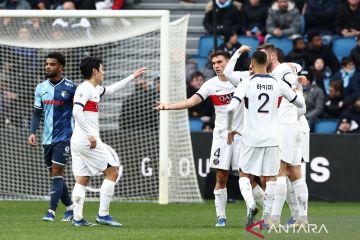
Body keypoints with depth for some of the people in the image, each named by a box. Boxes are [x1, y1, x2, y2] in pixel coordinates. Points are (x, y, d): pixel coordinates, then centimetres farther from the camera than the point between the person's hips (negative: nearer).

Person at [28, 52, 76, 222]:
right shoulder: (41, 88, 9)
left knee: (57, 172, -13)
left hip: (64, 137, -6)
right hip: (48, 138, 6)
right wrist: (32, 133, 0)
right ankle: (70, 208, 22)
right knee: (55, 175, 9)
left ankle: (51, 211, -13)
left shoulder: (70, 88, -5)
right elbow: (37, 113, 12)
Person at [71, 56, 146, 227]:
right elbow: (77, 111, -24)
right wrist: (90, 134, -25)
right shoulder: (85, 88, -12)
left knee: (82, 180, 7)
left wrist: (132, 77, 40)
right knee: (112, 171, -3)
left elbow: (111, 89, 36)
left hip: (78, 141, 10)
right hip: (88, 141, -10)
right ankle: (103, 214, -5)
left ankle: (77, 218, 2)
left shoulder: (94, 89, 18)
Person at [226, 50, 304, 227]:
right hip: (272, 138, 2)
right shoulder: (278, 84, 1)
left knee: (244, 175, 10)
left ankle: (251, 205, -15)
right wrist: (298, 88, 32)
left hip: (251, 138, -2)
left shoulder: (246, 83, -7)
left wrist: (230, 129, 0)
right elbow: (300, 103, 12)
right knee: (271, 178, 9)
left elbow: (231, 108, -16)